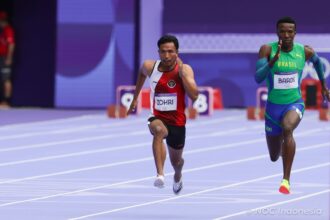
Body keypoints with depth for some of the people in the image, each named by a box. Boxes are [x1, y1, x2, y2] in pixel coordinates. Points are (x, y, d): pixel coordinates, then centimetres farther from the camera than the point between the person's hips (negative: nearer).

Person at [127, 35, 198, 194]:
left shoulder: (185, 69, -14)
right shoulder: (150, 67, -7)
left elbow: (194, 95, -26)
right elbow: (142, 73, 20)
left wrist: (181, 72, -30)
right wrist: (135, 98, 23)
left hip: (177, 122, 1)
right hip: (157, 118, -1)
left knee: (176, 161, 19)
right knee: (158, 129, -39)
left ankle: (178, 175, 58)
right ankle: (160, 174, -49)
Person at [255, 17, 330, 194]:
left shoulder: (304, 51, -6)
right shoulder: (267, 50, -13)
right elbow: (258, 78, -25)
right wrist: (273, 60, -40)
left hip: (295, 104, -1)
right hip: (273, 107, 1)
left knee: (287, 128, -37)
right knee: (274, 157, 15)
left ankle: (286, 180, -35)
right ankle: (283, 145, 56)